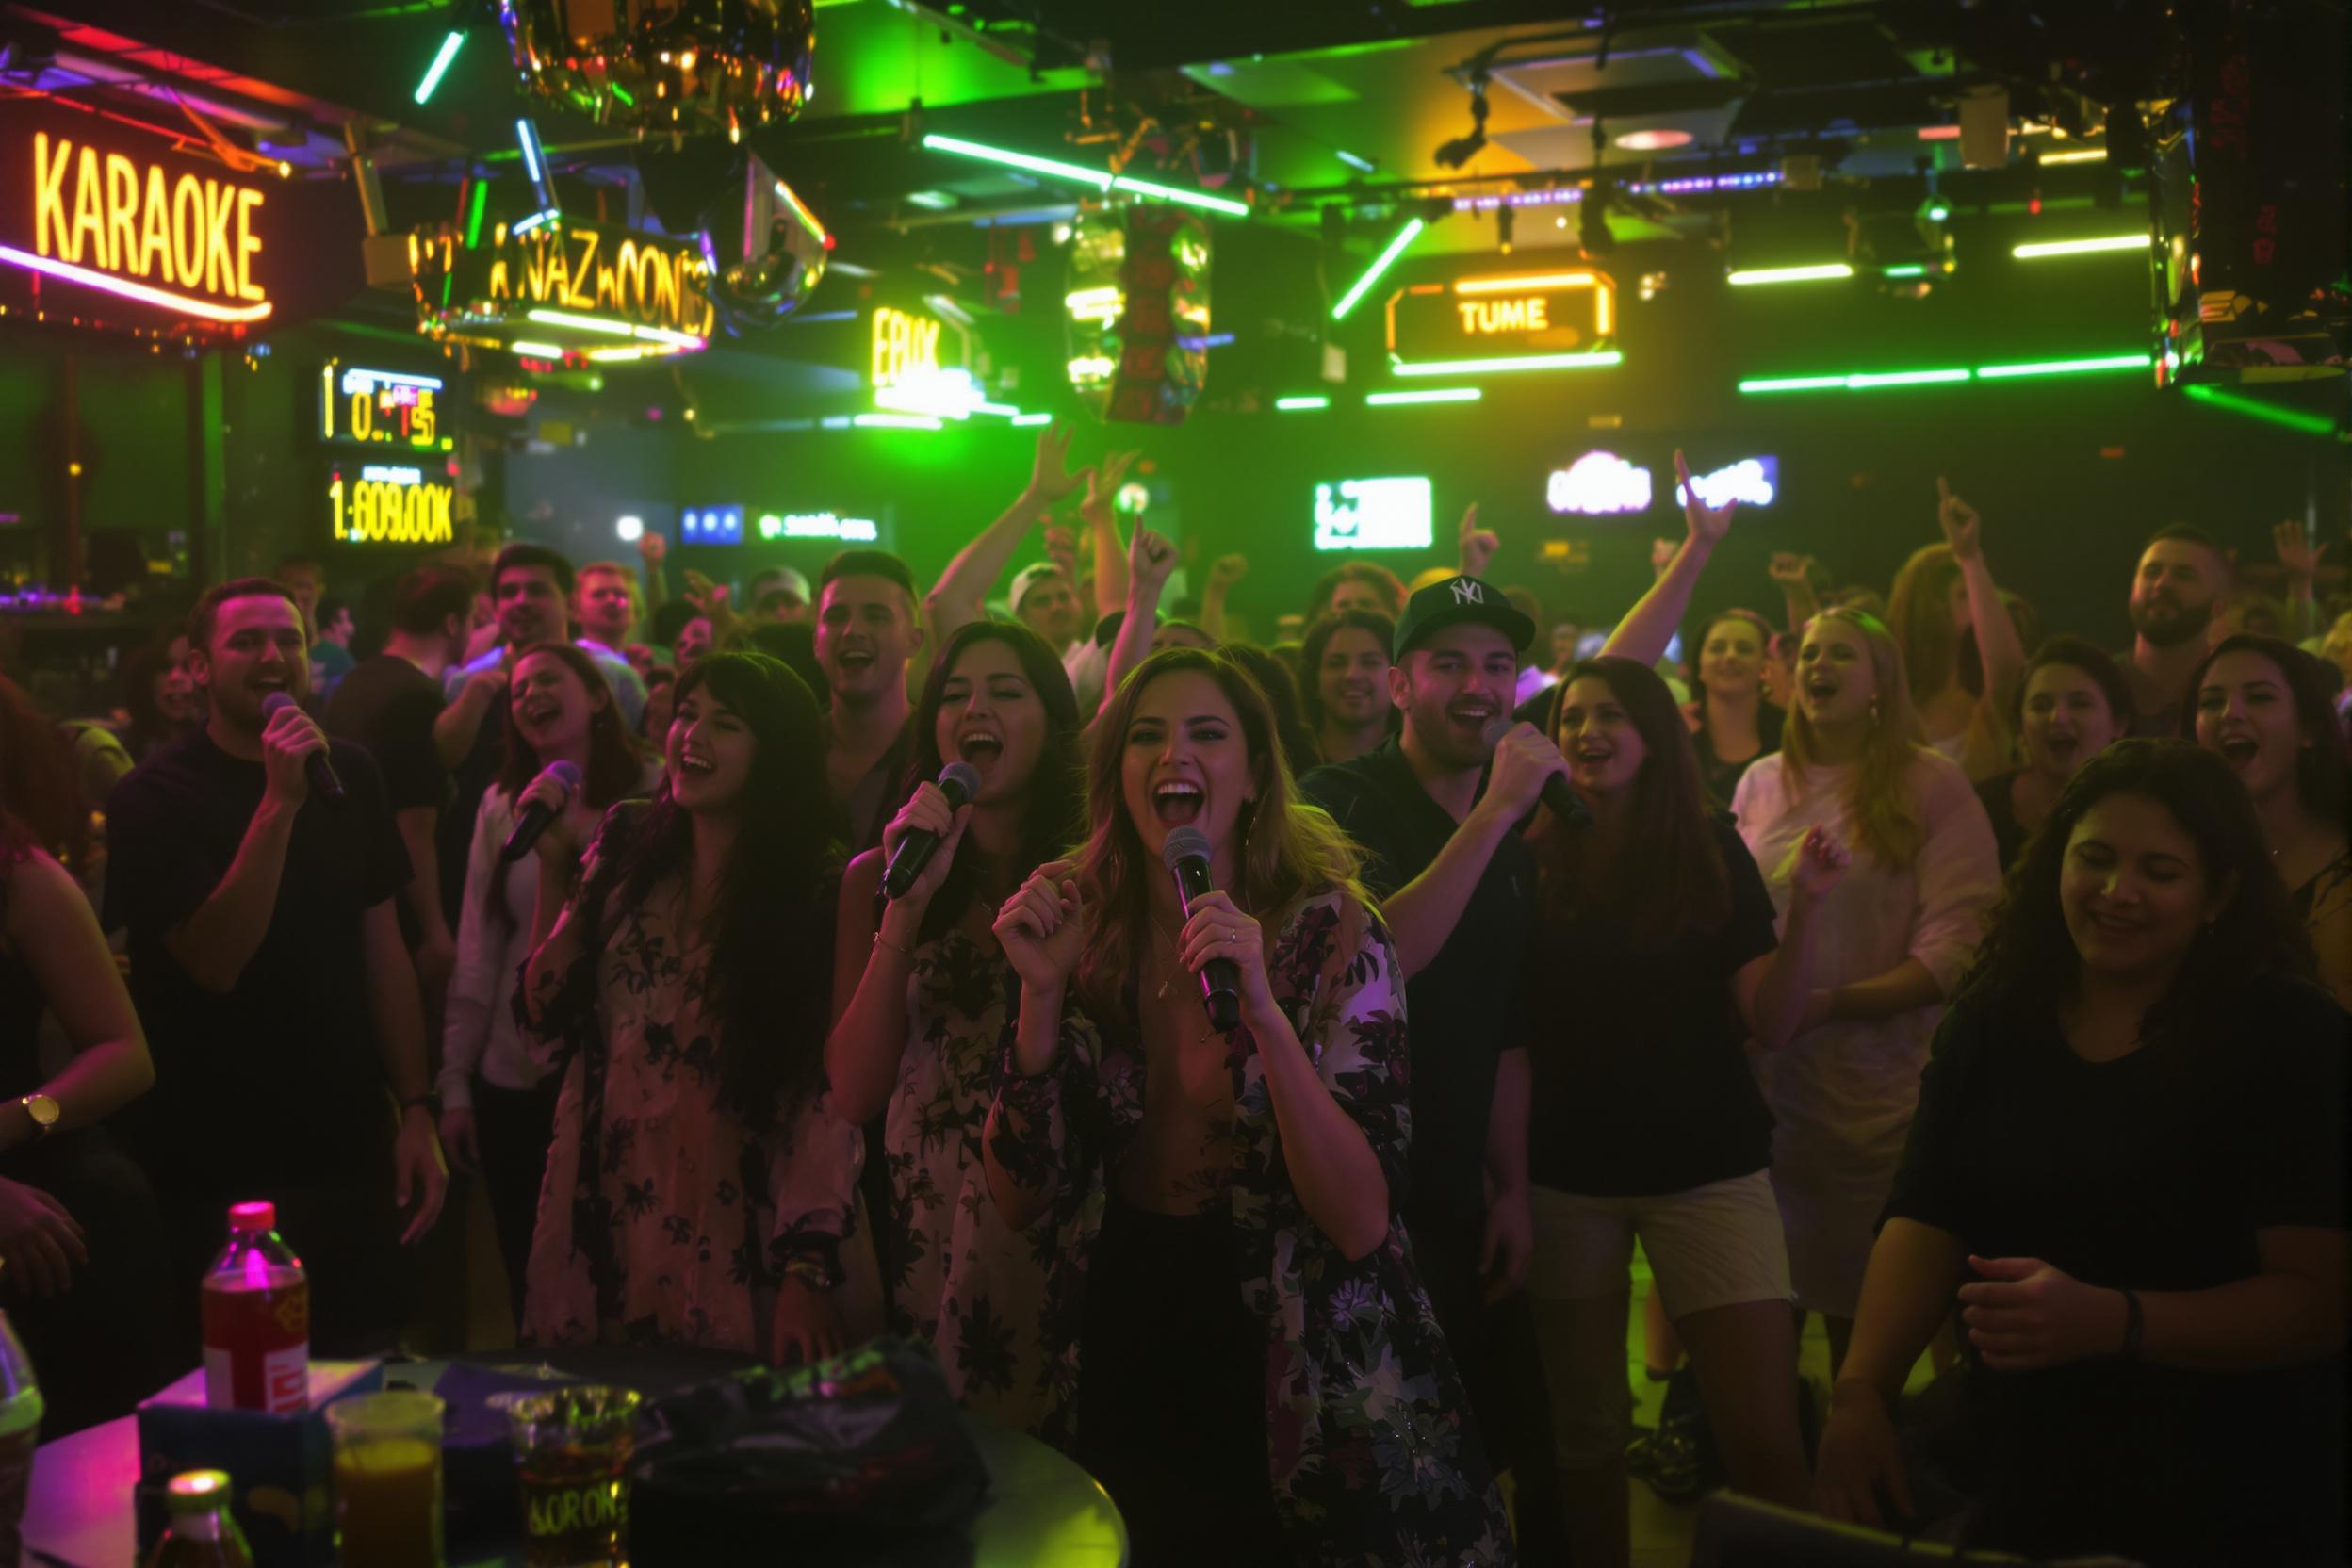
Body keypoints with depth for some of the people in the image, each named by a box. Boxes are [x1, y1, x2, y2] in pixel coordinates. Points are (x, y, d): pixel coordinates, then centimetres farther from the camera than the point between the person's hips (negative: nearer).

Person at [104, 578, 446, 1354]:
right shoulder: (156, 796, -10)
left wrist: (417, 1109, 3)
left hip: (350, 1146, 4)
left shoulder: (349, 774, 4)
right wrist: (280, 800, -26)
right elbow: (215, 963, -21)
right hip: (217, 1172, -4)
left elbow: (382, 947, 7)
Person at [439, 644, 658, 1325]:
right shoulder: (501, 807, 6)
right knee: (533, 1291, 12)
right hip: (514, 1085, 3)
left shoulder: (653, 792, -4)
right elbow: (476, 955, 7)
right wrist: (455, 1082, 6)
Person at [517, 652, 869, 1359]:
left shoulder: (812, 896, -9)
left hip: (725, 1239, -3)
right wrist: (553, 870, -3)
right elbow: (548, 1033, 3)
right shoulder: (625, 855, 3)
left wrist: (808, 1272, -16)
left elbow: (829, 1094, -11)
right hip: (597, 1220, 4)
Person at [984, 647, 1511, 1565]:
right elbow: (1020, 1199, -5)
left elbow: (1362, 1222, -19)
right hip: (1122, 1379, 3)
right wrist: (1043, 993, -18)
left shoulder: (1329, 934, -12)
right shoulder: (1086, 931, -4)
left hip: (1306, 1405, -2)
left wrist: (1264, 1013, -31)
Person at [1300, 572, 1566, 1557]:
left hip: (1459, 1215, 6)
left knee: (1524, 1463, 13)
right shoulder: (1342, 802, -10)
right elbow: (1377, 961, -26)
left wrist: (1511, 1188, 10)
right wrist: (1495, 812, -27)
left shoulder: (1513, 843, 10)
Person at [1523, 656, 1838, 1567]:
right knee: (1584, 1428, 12)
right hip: (1564, 1171, 0)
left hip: (1706, 1166, 0)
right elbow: (1506, 1029, -1)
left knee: (1764, 1437, -4)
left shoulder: (1711, 851, 0)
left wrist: (1805, 907, -16)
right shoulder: (1534, 859, -2)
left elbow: (1770, 1023, -4)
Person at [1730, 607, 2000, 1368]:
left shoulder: (1931, 782, -5)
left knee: (1862, 1309, 8)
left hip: (1876, 1088, -3)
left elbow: (1959, 943, -12)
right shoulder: (1762, 783, 8)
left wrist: (1832, 1004, -18)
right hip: (1763, 1077, 4)